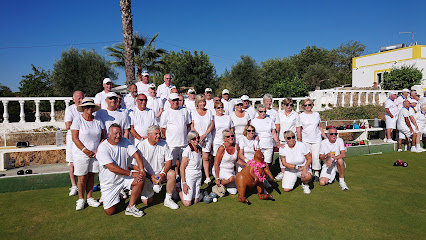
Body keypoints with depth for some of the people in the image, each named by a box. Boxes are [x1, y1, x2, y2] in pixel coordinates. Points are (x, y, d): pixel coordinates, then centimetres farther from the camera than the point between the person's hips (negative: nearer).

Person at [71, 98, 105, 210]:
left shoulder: (98, 121, 6)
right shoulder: (77, 120, -5)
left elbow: (103, 137, 8)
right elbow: (75, 138, -9)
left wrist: (99, 150, -6)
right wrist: (85, 150, -15)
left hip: (95, 153, 3)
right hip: (81, 154, -3)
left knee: (91, 176, 10)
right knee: (82, 177, 1)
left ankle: (90, 198, 23)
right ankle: (81, 199, 19)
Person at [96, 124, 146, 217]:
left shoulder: (124, 141, -1)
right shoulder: (102, 148, -17)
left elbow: (136, 155, -7)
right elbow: (112, 168, -24)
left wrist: (142, 170, -24)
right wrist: (131, 173, -26)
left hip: (124, 177, 4)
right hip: (109, 183, -4)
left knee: (140, 178, -24)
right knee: (110, 212, -6)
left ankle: (130, 207, -9)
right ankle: (115, 198, 29)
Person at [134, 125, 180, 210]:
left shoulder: (163, 144, -4)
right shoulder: (141, 146, -14)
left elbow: (169, 160, -1)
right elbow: (136, 166, -14)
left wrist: (163, 173, -19)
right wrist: (151, 176, -19)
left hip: (160, 172, 3)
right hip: (146, 176, -2)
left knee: (172, 174, -28)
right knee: (147, 202, -10)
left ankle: (168, 199, -11)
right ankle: (152, 187, 23)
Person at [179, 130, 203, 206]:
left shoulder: (199, 149, 3)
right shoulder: (187, 150, -18)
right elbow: (182, 168, -15)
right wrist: (184, 183, -16)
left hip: (198, 177, 7)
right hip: (188, 177, -7)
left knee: (195, 201, 10)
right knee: (187, 203, -5)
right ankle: (179, 191, 22)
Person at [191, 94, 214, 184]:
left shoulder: (209, 112, 8)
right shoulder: (194, 112, 4)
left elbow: (212, 125, 4)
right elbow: (192, 126, 1)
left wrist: (204, 135, -7)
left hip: (207, 137, 1)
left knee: (206, 158, 1)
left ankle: (207, 177, 5)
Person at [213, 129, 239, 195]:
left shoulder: (236, 146, -5)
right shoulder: (222, 148, -21)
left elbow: (237, 160, 10)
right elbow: (216, 164, -20)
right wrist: (217, 178, -22)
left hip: (231, 171, 6)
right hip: (220, 170, -6)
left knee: (233, 192, 5)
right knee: (231, 178, -34)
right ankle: (218, 185, -7)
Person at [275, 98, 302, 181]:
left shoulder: (295, 114, 1)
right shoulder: (280, 114, 8)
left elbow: (298, 128, 2)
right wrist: (276, 137, 9)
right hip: (282, 139, 3)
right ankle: (282, 172, 20)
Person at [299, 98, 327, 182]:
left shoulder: (316, 114, 10)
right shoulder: (301, 116, 2)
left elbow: (319, 127, 16)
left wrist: (326, 137, 13)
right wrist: (299, 141, -2)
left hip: (317, 139, 1)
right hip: (305, 140, -1)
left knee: (316, 157, -2)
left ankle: (316, 174, 10)